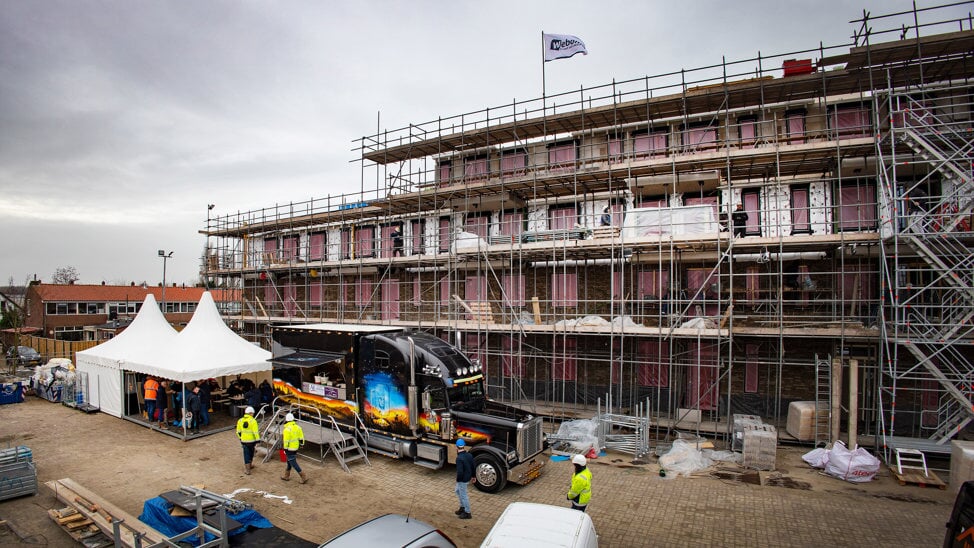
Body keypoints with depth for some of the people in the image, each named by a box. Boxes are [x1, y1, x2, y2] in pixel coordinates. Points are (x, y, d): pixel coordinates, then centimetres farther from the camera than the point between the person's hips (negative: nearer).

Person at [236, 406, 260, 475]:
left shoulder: (240, 420, 1)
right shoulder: (253, 421, -16)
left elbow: (238, 432, 10)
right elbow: (255, 432, -18)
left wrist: (240, 438, 25)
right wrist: (257, 441, -13)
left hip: (244, 441, 3)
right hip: (252, 441, -3)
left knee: (246, 454, 9)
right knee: (251, 453, 18)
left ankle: (247, 469, 8)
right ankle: (250, 465, 34)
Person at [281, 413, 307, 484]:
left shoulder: (287, 429, -21)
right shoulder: (297, 427, 2)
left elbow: (286, 441, -18)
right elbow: (301, 438, 6)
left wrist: (285, 449, -9)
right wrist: (301, 444, 15)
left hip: (290, 449, -8)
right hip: (295, 447, 8)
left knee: (293, 463, -2)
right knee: (289, 462, 24)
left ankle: (304, 477, -5)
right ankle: (286, 476, 38)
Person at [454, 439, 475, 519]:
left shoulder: (459, 458, -28)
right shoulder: (469, 455, -3)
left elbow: (460, 472, -29)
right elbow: (472, 467, 8)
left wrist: (458, 480, -13)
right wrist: (472, 476, 20)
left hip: (463, 480, -8)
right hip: (468, 477, 8)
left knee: (463, 496, 9)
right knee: (457, 490, 27)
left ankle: (467, 513, 24)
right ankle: (462, 507, 38)